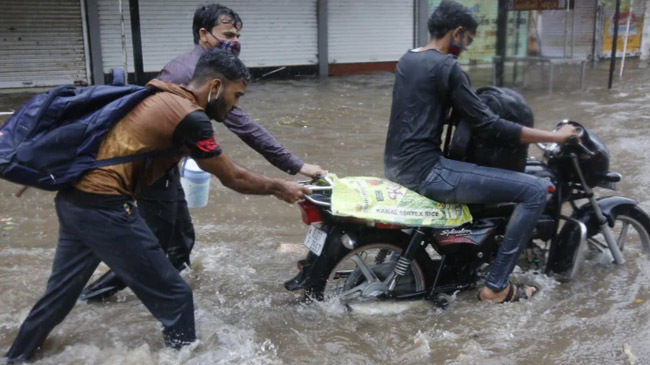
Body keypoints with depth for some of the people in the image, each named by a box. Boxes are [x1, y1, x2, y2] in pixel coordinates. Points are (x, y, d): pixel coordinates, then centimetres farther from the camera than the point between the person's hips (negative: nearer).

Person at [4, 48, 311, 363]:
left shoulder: (162, 95, 12)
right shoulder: (190, 118, -13)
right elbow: (232, 179, -4)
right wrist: (278, 188, 8)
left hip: (74, 198, 10)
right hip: (104, 207, -9)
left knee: (60, 292, 26)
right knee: (173, 296, 3)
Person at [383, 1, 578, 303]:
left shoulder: (406, 60, 14)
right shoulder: (446, 67, -13)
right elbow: (488, 126, -14)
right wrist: (555, 136, -7)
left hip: (396, 165, 10)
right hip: (423, 171, -10)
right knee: (534, 190, -9)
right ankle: (496, 285, -1)